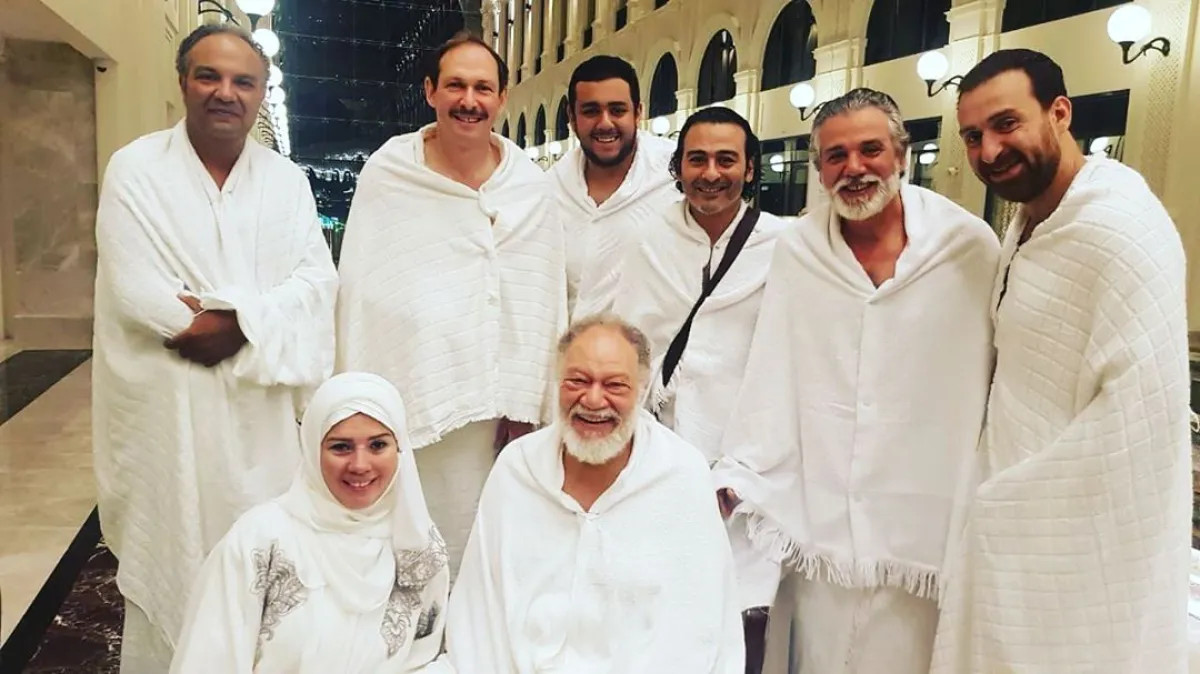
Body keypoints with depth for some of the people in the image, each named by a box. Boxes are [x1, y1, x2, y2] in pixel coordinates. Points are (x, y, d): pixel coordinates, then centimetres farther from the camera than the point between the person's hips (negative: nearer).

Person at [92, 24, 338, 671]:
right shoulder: (136, 168, -3)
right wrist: (257, 313, -11)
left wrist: (235, 322, -19)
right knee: (169, 563, 7)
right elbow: (136, 293, -14)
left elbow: (316, 279, -3)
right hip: (166, 405, -3)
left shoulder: (286, 179, 7)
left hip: (260, 408, 3)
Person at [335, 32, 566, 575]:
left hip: (491, 408, 2)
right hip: (405, 401, -1)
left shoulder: (530, 186, 3)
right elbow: (362, 294, 0)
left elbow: (543, 305, 5)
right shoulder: (387, 174, -1)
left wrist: (525, 403, 3)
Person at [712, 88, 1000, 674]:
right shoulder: (796, 250, 3)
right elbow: (771, 379, 3)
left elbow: (1000, 381, 1)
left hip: (927, 532, -1)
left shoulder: (969, 247, -4)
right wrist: (735, 477, -2)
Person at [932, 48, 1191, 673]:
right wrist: (994, 503, 7)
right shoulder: (1025, 227, 11)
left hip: (1082, 554, -8)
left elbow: (1143, 413, -25)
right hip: (1014, 531, 8)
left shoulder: (1118, 228, -18)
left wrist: (1003, 505, -18)